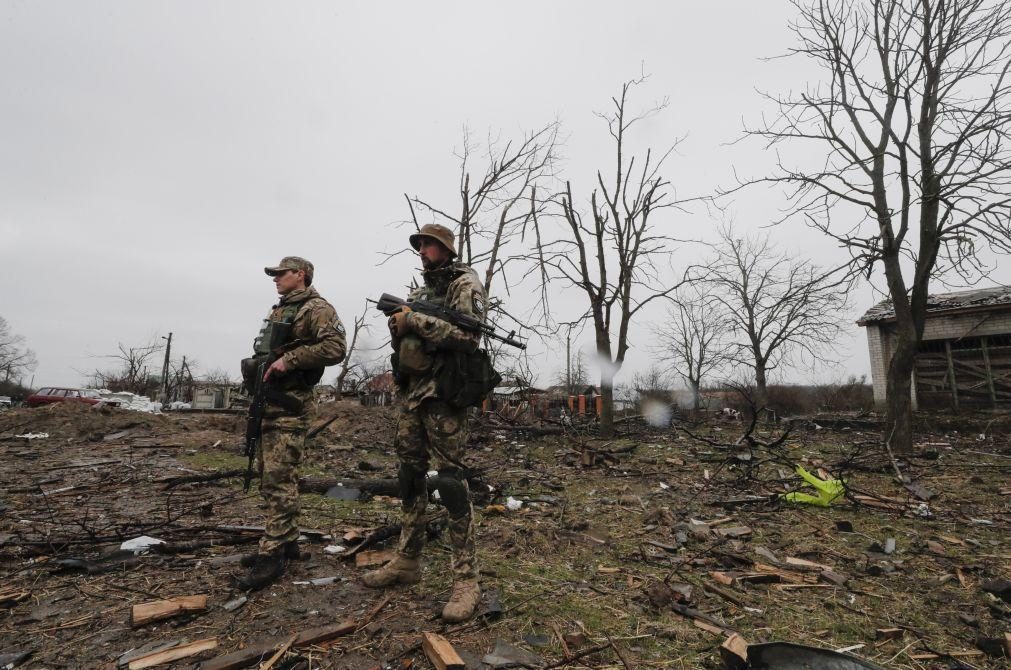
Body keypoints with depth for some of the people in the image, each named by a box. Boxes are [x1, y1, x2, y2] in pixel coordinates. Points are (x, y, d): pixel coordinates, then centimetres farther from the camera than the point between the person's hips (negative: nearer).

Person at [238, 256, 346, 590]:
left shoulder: (316, 308, -8)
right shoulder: (278, 310, 22)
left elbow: (335, 347, -22)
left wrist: (289, 360, -21)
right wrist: (254, 366, 13)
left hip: (290, 405, -10)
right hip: (266, 402, 10)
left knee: (279, 480, -9)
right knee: (270, 478, 14)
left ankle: (273, 555, -1)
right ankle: (286, 541, 24)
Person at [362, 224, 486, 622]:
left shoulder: (465, 284, -4)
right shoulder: (418, 293, 20)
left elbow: (470, 337, -18)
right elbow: (400, 344, 22)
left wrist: (418, 322, -18)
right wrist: (397, 326, 1)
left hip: (444, 395, -8)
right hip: (411, 394, 8)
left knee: (449, 480, -9)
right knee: (410, 477, 13)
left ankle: (466, 580, 0)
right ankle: (407, 562, 28)